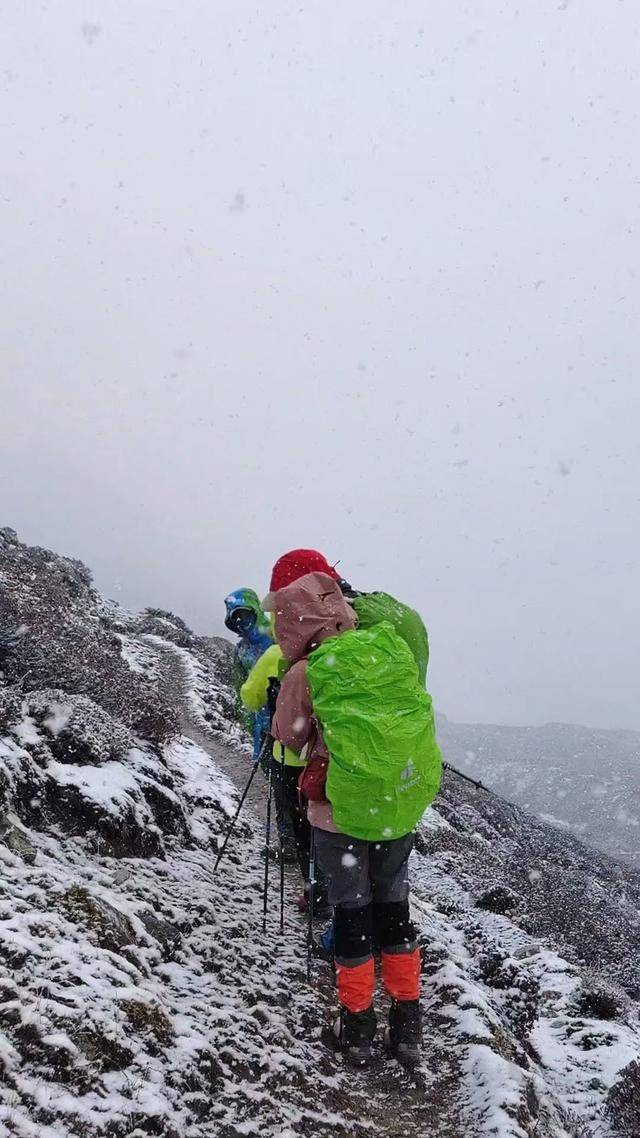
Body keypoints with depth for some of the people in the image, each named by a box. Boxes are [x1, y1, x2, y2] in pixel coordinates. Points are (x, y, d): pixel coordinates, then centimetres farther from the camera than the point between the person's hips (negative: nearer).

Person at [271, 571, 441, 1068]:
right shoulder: (394, 648, -8)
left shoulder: (304, 675, -16)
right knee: (394, 906, 19)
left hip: (343, 812, -3)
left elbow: (289, 735, 0)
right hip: (403, 805, 4)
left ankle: (358, 1025, 25)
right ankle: (407, 1023, 28)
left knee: (352, 911, 13)